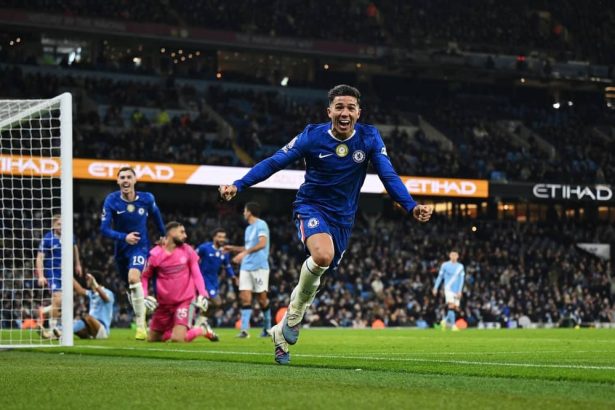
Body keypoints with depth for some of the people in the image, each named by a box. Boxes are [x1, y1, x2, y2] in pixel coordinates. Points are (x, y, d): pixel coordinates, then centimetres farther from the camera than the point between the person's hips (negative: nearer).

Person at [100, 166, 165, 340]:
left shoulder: (147, 199, -12)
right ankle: (139, 317, 40)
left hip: (140, 246, -3)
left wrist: (163, 235, 20)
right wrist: (124, 237, -32)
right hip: (121, 248, 3)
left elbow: (156, 215, 10)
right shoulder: (111, 200, -14)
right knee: (130, 286, 16)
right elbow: (104, 228, -17)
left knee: (133, 277, -27)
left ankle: (141, 325, -27)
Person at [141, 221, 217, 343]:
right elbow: (145, 277, 5)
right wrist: (145, 296, -9)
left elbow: (196, 273, 1)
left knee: (177, 339, -18)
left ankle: (202, 330, 10)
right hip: (163, 304, 2)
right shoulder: (156, 254, -6)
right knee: (152, 339, 8)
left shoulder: (187, 250, -3)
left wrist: (202, 294, -11)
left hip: (183, 302, -2)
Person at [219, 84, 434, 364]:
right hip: (311, 207, -4)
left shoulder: (369, 138, -8)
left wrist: (411, 207, -22)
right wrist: (238, 185, -21)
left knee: (317, 275, 8)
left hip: (343, 218, 4)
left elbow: (389, 176, -7)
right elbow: (274, 163, -11)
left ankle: (282, 331, 28)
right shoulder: (312, 136, -13)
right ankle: (295, 312, -9)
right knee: (323, 255, -33)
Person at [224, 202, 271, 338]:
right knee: (245, 298, -5)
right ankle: (244, 329, -10)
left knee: (262, 298, 0)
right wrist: (233, 248, 28)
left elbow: (262, 243, -22)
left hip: (259, 266, -7)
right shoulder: (248, 228, 19)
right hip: (246, 267, 7)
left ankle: (267, 328, 16)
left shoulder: (261, 225, -7)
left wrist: (244, 253, -29)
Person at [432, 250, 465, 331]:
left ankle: (446, 321, 23)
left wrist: (459, 291, -5)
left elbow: (461, 279, 5)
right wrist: (435, 288, 6)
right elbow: (440, 277, 10)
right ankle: (453, 325, -19)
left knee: (455, 308, 1)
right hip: (448, 288, -3)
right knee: (451, 306, -19)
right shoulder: (445, 265, 3)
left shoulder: (460, 266, 9)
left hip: (457, 290, 3)